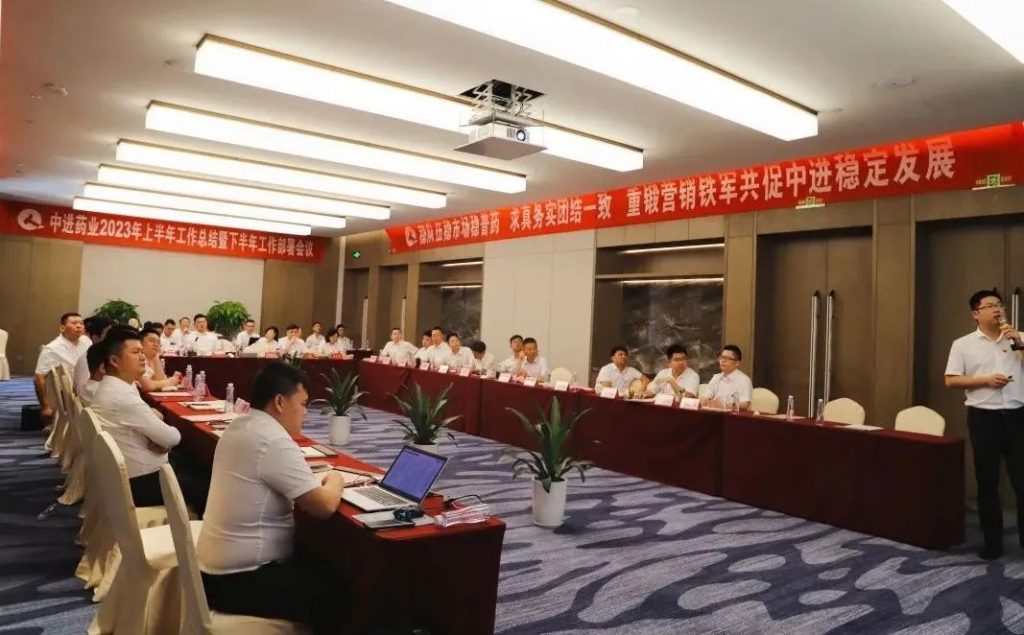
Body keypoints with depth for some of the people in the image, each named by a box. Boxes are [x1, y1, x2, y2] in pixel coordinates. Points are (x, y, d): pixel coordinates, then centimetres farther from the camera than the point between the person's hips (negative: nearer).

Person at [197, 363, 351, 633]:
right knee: (338, 597, 0)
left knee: (316, 572, 22)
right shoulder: (274, 441, -24)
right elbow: (325, 506, -23)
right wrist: (334, 481, -3)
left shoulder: (238, 427, 5)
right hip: (240, 580, -10)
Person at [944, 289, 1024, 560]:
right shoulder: (963, 344, 3)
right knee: (987, 482, 6)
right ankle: (992, 541, 15)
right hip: (983, 417, -1)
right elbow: (951, 380, -2)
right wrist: (985, 379, -13)